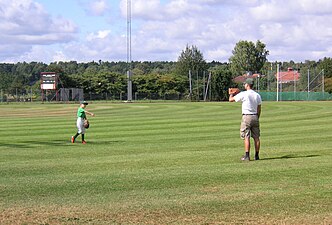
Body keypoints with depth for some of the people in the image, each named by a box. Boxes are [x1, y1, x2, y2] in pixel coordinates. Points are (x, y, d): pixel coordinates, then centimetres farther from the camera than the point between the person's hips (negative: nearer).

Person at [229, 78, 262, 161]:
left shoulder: (243, 94, -10)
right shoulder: (257, 95, 7)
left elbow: (231, 99, -5)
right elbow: (259, 109, 11)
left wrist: (231, 93, 16)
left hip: (246, 117, -5)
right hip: (255, 117, 6)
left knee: (246, 137, -5)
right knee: (256, 137, 8)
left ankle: (247, 156, -9)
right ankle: (257, 156, 11)